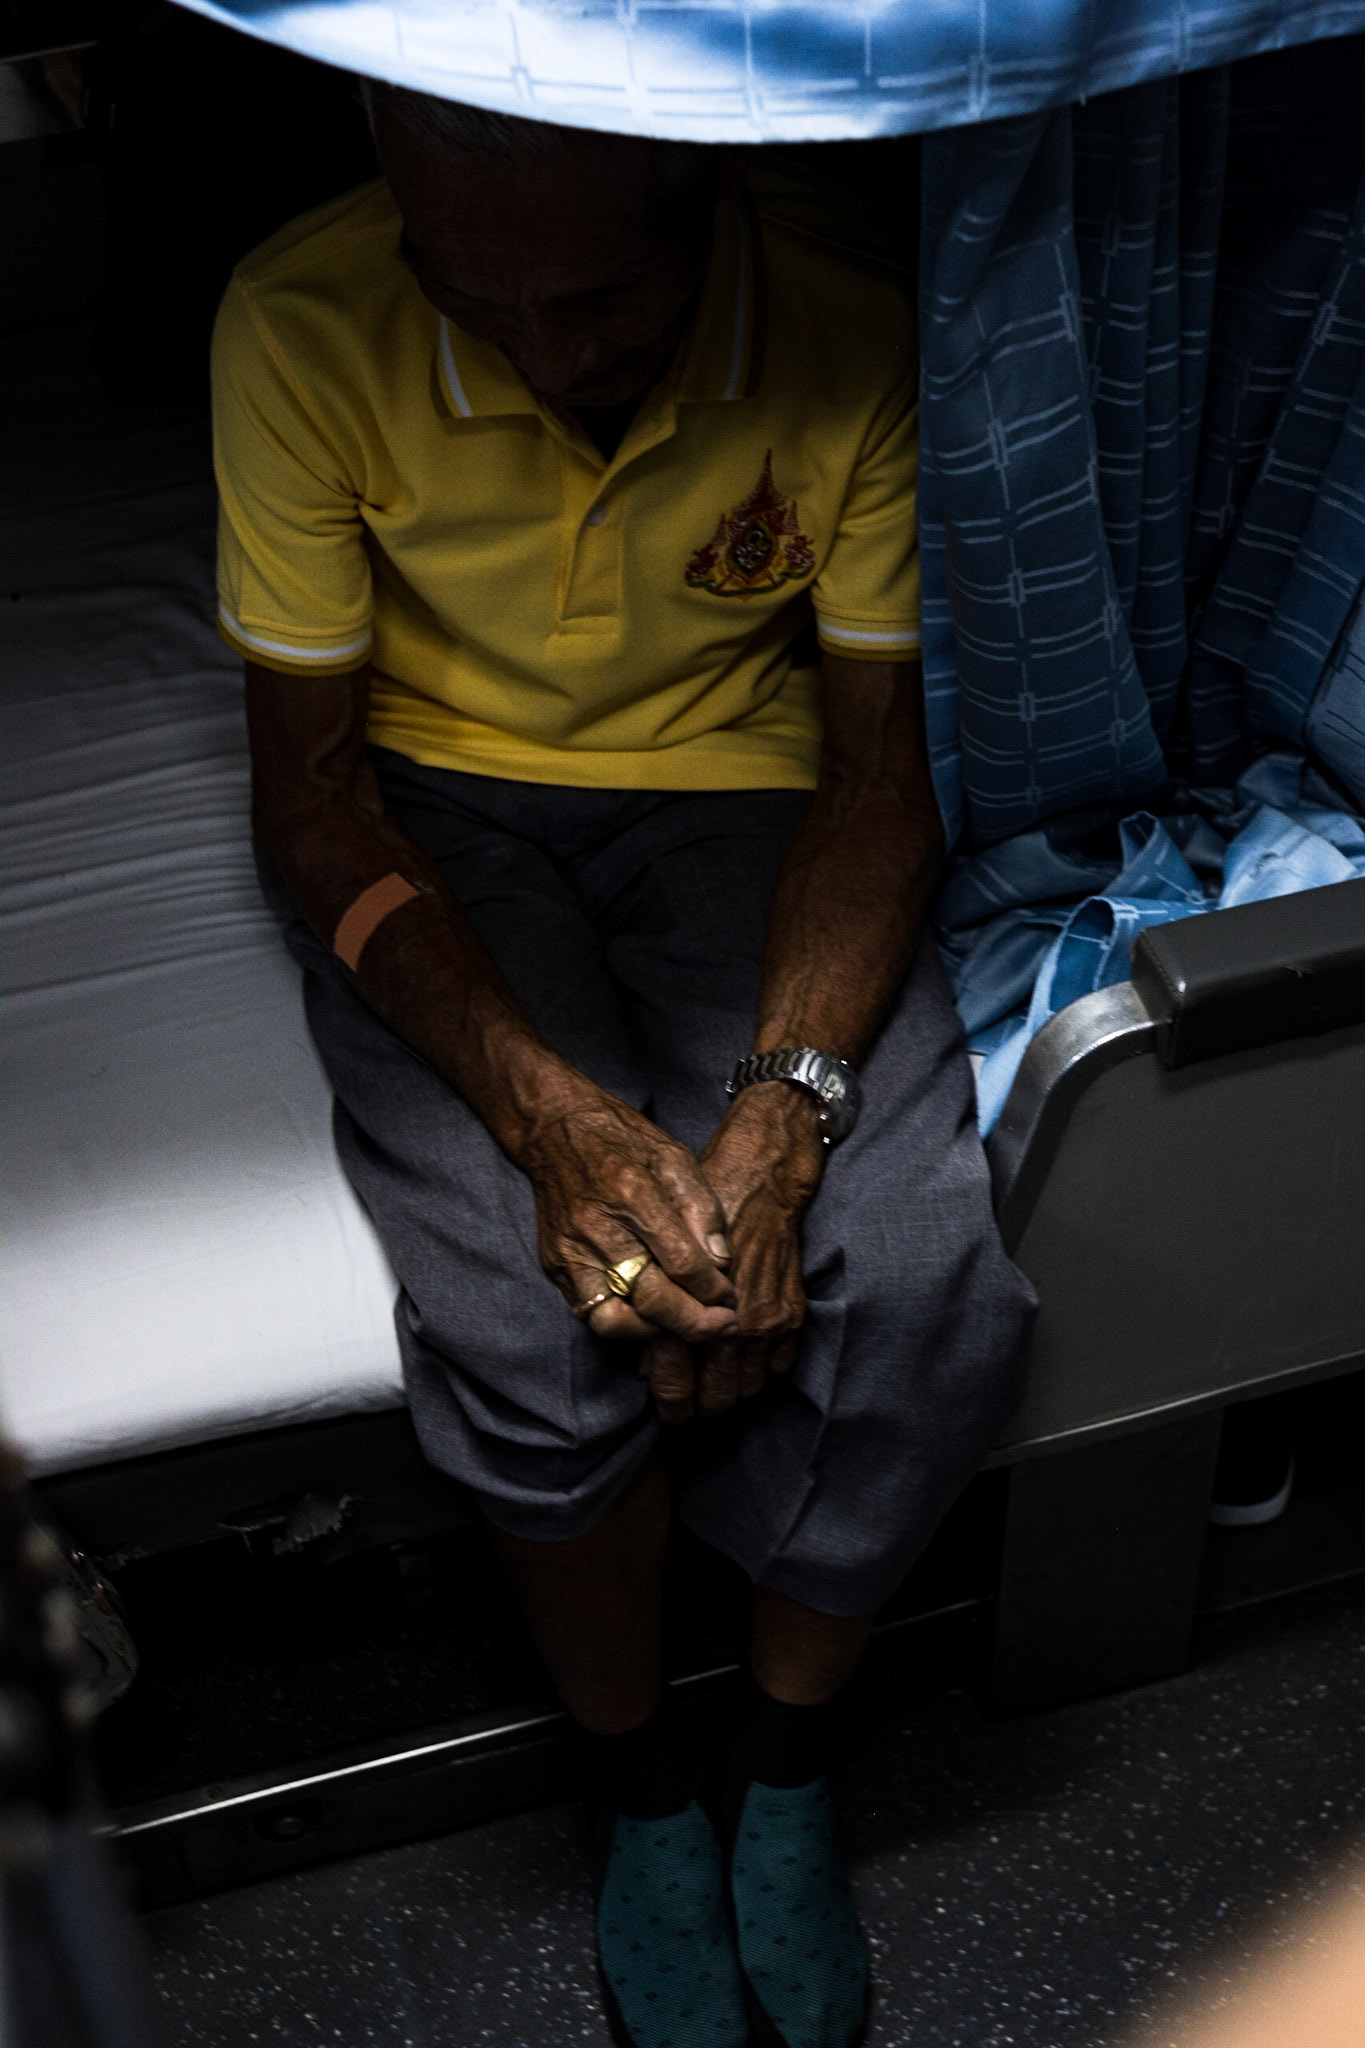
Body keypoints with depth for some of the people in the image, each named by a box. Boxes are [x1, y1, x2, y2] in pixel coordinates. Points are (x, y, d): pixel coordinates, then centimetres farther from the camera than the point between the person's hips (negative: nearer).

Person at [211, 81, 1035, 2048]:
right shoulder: (304, 327, -21)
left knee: (932, 1287, -22)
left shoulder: (854, 334, -18)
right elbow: (307, 774, -15)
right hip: (430, 811, -1)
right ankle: (636, 1776, 6)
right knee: (532, 1319, -26)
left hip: (739, 795, 1)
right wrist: (550, 1112, -29)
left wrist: (781, 1114, -26)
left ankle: (786, 1765, 7)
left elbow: (885, 755, -10)